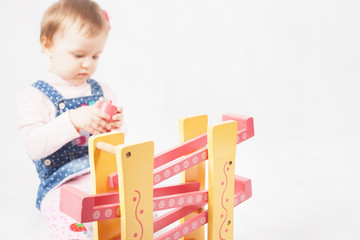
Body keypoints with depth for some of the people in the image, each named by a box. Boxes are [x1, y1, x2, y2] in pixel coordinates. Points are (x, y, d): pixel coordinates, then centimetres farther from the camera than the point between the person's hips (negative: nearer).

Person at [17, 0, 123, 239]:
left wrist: (115, 127, -9)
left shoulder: (102, 91, 12)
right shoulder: (35, 97, -2)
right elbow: (34, 145, -15)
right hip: (62, 186, -5)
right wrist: (73, 121, -27)